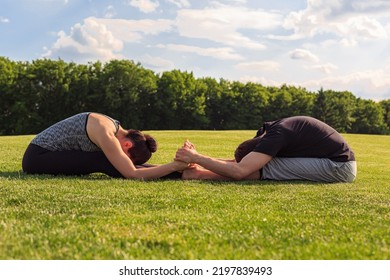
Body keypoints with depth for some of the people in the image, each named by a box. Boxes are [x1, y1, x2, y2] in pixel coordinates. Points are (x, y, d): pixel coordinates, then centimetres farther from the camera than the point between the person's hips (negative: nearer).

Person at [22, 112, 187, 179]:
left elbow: (131, 166, -1)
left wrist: (181, 165, -10)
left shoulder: (117, 130, -2)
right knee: (104, 162, -21)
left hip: (50, 155, 10)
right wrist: (176, 165, -34)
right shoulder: (105, 134, -28)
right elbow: (132, 174, -34)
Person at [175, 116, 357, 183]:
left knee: (262, 169, -16)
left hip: (339, 168, -10)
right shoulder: (269, 131, 4)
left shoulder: (275, 135, -24)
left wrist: (196, 158, -25)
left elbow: (239, 171, -32)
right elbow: (238, 161, 7)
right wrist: (198, 158, -4)